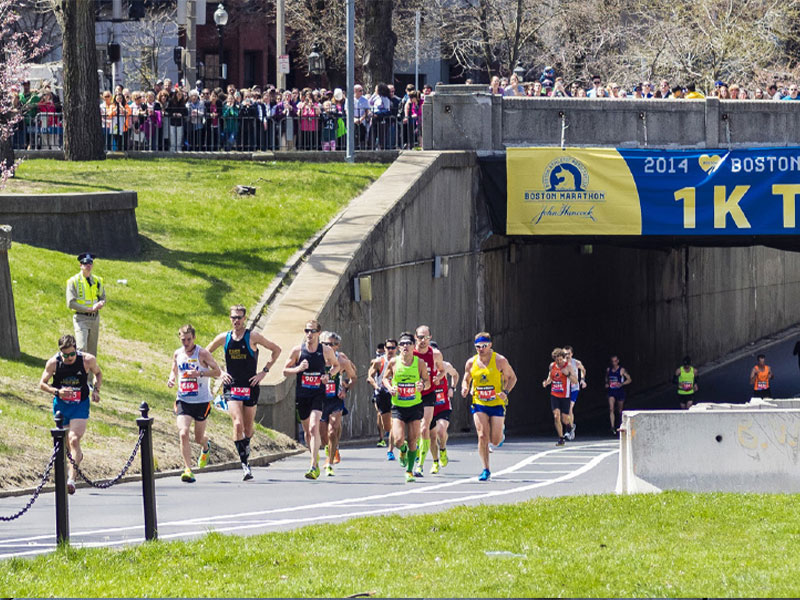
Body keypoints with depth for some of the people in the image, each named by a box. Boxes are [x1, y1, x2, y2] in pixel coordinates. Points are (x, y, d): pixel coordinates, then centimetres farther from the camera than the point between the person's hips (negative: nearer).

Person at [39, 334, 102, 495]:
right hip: (60, 405, 2)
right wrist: (57, 391, -23)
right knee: (66, 442, 16)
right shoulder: (53, 362, -15)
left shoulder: (88, 360, -14)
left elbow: (97, 373, 8)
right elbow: (42, 384, -5)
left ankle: (71, 479, -21)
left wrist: (96, 389, -9)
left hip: (80, 405, -2)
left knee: (74, 440, -18)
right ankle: (77, 456, 51)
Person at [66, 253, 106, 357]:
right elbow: (71, 303, -12)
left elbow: (103, 298, 17)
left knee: (92, 352, 8)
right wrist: (90, 309, -17)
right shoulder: (74, 281, -6)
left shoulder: (97, 281, 11)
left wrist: (100, 304, -9)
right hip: (81, 318, -5)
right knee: (82, 348, -19)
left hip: (95, 318, 5)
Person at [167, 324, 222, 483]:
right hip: (183, 401, 2)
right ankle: (188, 469, -16)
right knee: (183, 434, -17)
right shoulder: (177, 354, 5)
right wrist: (171, 379, -1)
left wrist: (200, 373, -22)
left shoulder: (202, 353, -8)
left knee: (199, 438, 10)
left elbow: (217, 371, -7)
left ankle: (206, 446, 48)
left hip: (201, 401, -2)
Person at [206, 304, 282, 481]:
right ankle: (244, 463, -15)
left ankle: (245, 445, 42)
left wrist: (264, 371, -3)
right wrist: (219, 372, 7)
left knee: (248, 427, 9)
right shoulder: (224, 338, 4)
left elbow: (276, 350, 3)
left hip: (250, 386, 0)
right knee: (238, 424, -17)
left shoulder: (252, 337, -4)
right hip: (231, 386, 0)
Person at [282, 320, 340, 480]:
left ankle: (314, 467, -23)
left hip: (318, 394, -3)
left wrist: (329, 375, -4)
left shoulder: (326, 351, -1)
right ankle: (315, 456, 40)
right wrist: (298, 369, -15)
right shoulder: (298, 350, 0)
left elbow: (336, 365, 17)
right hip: (301, 395, 3)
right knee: (307, 431, 13)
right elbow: (285, 371, 5)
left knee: (314, 427, -19)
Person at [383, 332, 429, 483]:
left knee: (412, 440, 2)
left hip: (415, 406, 0)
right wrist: (390, 387, -11)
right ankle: (403, 451, 25)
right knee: (399, 440, -13)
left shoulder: (420, 363, -5)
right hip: (398, 406, 0)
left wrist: (423, 385, -18)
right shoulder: (394, 362, -4)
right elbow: (386, 378, 11)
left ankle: (409, 471, 19)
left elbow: (427, 380, 6)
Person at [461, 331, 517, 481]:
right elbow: (466, 380, 15)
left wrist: (506, 392, -14)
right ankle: (486, 470, -3)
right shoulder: (471, 362, 1)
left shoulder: (500, 361, -7)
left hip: (497, 403, -2)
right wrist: (465, 389, -9)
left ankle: (499, 432, 37)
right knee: (482, 436, -12)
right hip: (479, 405, 2)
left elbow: (512, 377, 3)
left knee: (495, 441, -2)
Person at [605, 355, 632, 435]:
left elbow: (629, 379, -3)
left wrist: (622, 384, -17)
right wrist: (607, 383, 5)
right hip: (611, 392, 2)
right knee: (611, 409, -17)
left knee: (620, 411, 10)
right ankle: (613, 427, -24)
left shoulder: (621, 370, -5)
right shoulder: (608, 370, 6)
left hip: (620, 391, -2)